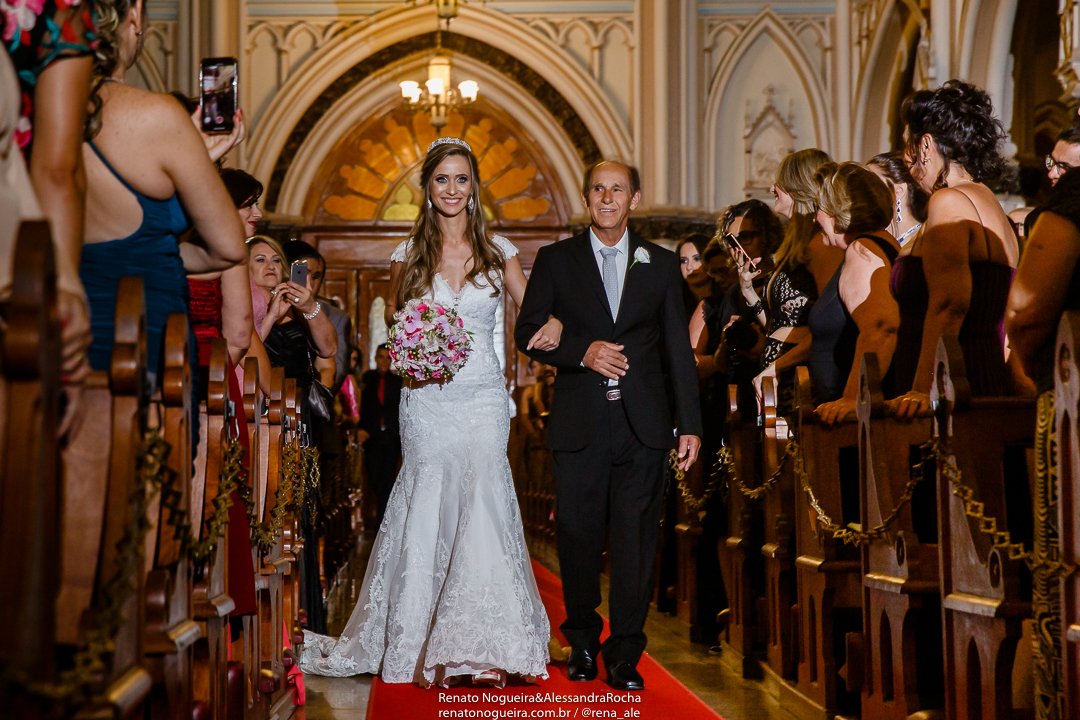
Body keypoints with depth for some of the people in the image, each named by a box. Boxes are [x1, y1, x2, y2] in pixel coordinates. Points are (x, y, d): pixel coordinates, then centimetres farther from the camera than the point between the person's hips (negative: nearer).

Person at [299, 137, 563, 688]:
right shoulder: (409, 254, 5)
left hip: (483, 399, 0)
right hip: (426, 400, 0)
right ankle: (424, 647, 10)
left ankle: (480, 649, -6)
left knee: (482, 501, -12)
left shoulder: (498, 251, 5)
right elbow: (393, 316, 16)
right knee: (427, 511, -1)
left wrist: (553, 324, -12)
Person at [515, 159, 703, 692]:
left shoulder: (661, 264, 11)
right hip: (579, 423, 0)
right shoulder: (556, 260, 9)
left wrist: (690, 423, 4)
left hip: (643, 424, 0)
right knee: (578, 536, 3)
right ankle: (581, 641, 21)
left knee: (636, 538, -1)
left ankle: (624, 652, 6)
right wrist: (583, 352, -12)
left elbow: (679, 349, 10)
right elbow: (527, 332, 5)